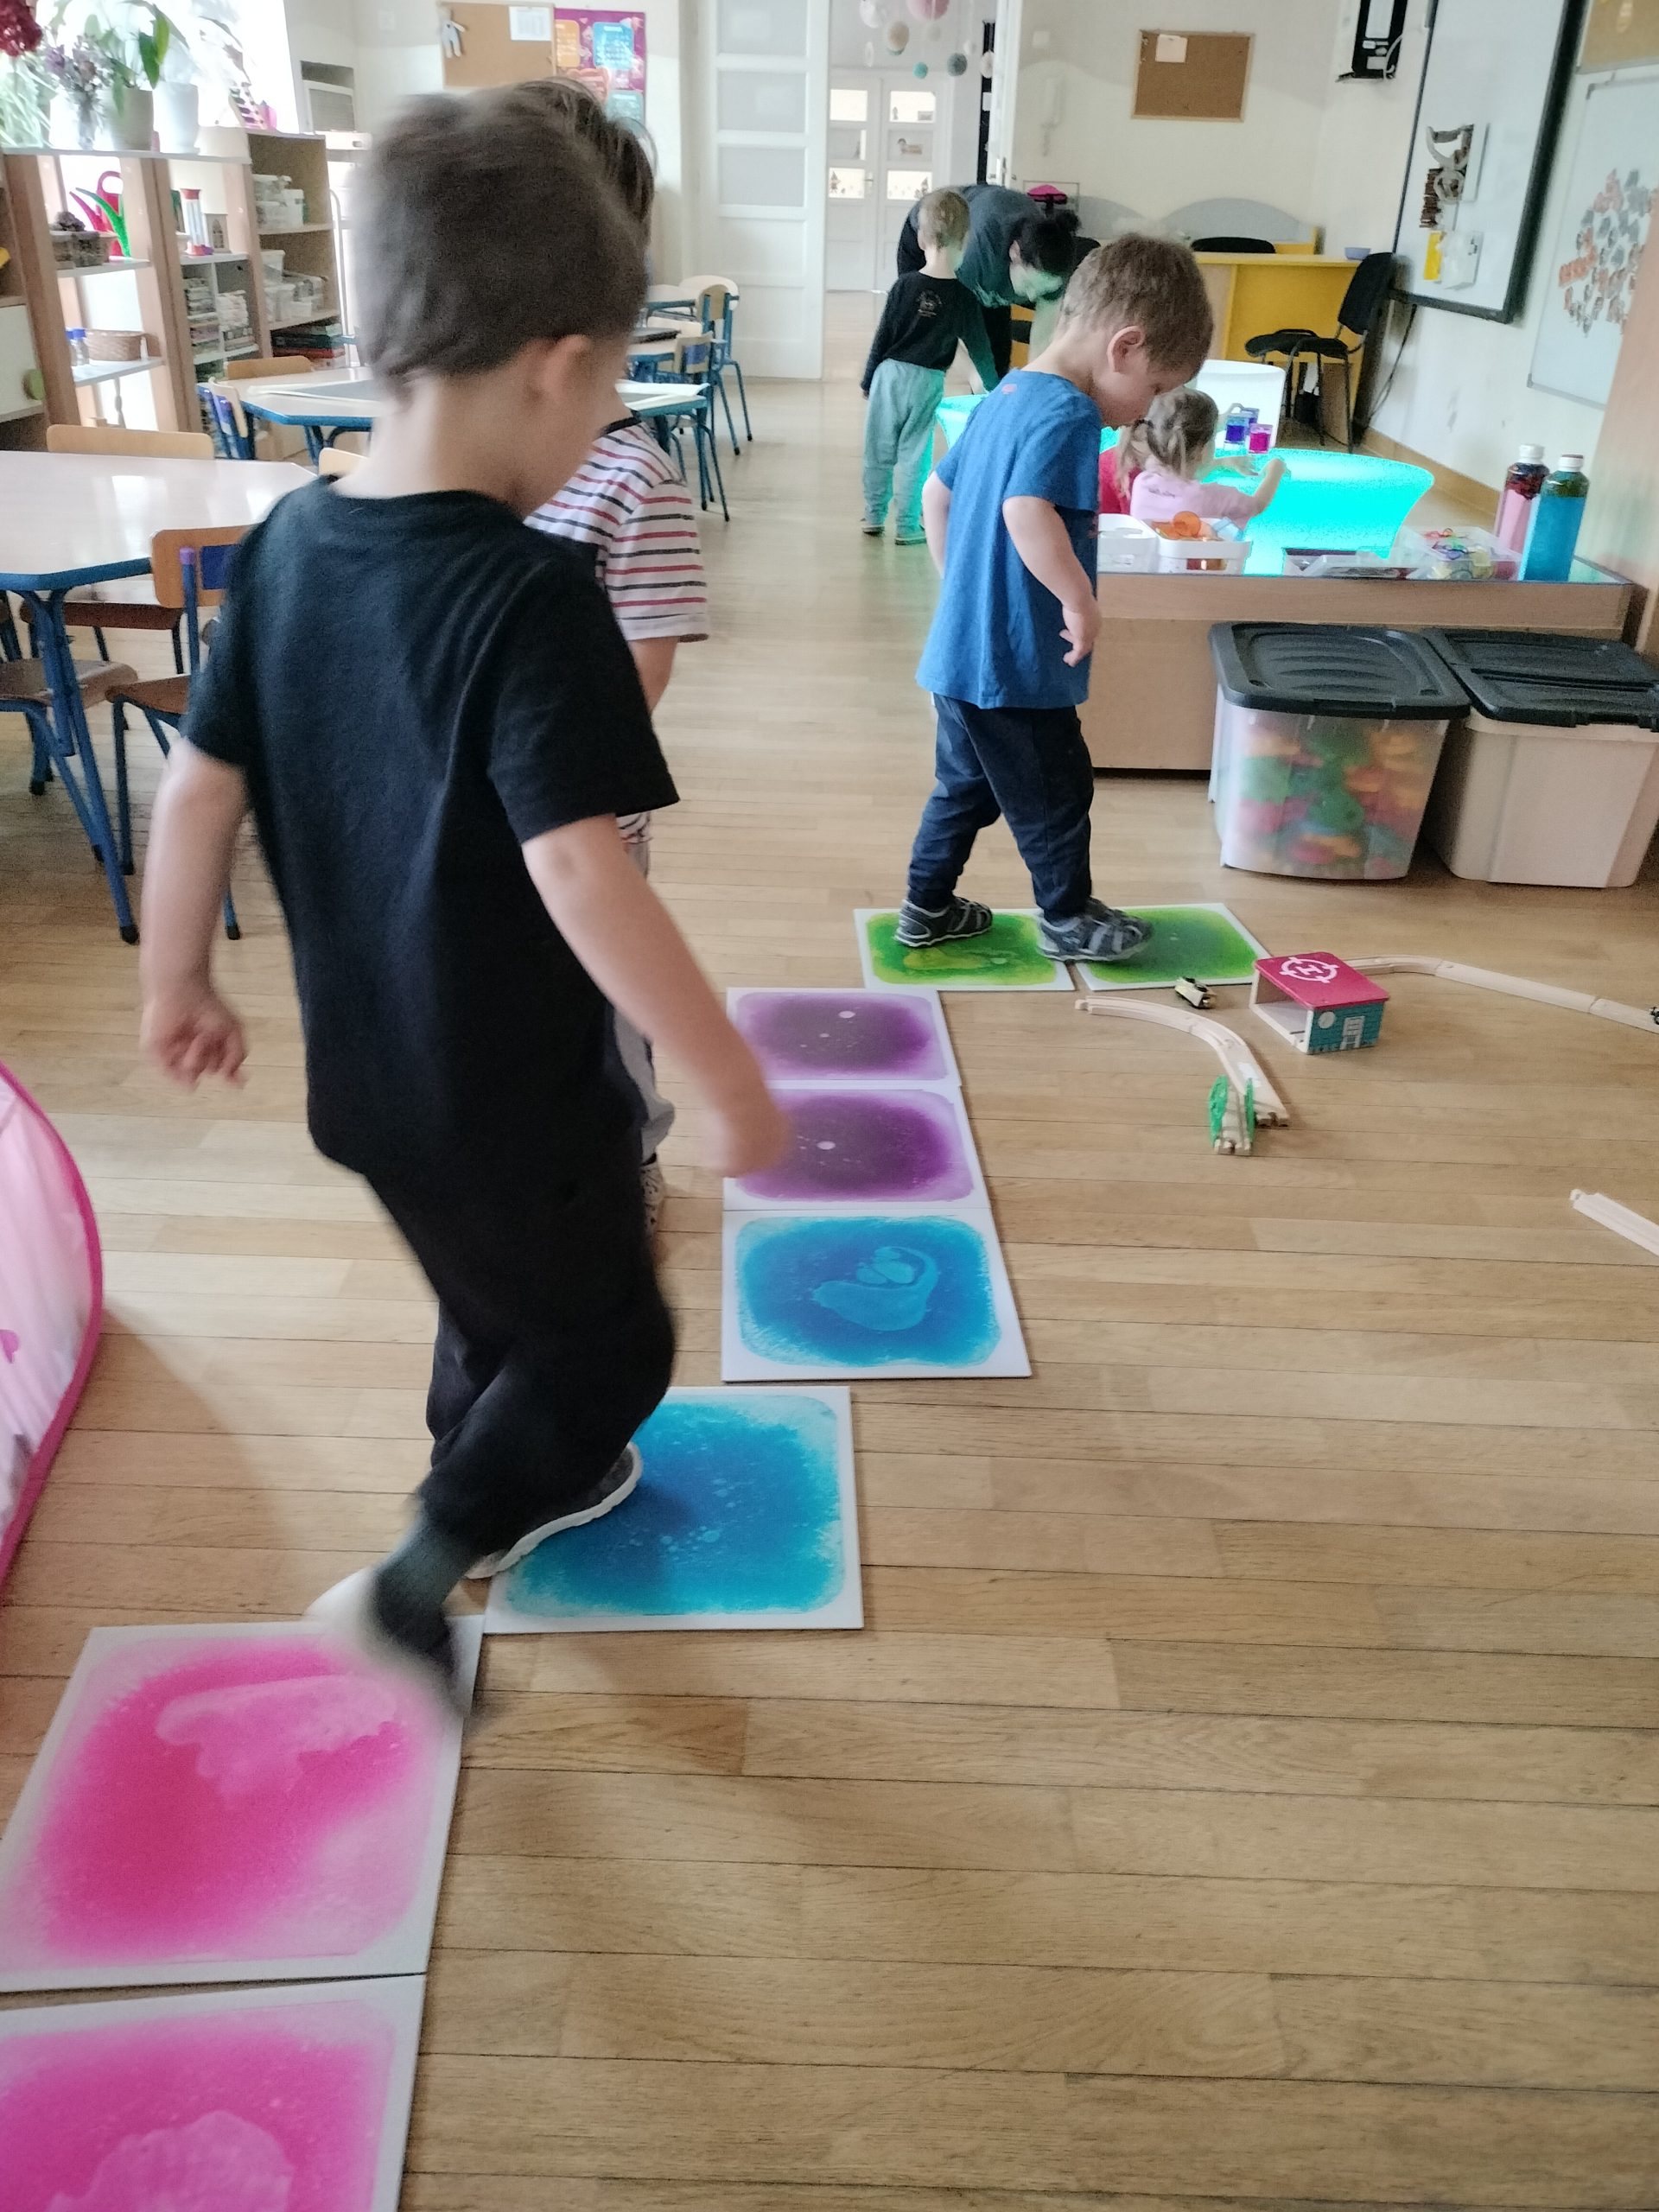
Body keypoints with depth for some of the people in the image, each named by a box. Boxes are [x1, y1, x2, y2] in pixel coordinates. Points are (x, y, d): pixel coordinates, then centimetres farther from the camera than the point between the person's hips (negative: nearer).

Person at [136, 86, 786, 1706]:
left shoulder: (288, 542, -3)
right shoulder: (529, 595, -25)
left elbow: (197, 788, 3)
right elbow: (580, 872, -31)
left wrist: (177, 980, 15)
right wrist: (728, 1078, -23)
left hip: (365, 1073, 8)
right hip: (518, 1094, -7)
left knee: (491, 1301, 30)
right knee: (605, 1342, 17)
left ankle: (513, 1490, 52)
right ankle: (420, 1576, 14)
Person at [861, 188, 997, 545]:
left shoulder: (904, 286, -5)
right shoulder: (964, 298, -5)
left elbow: (882, 338, -1)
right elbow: (979, 347, 3)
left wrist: (867, 380, 10)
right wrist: (993, 387, 18)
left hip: (890, 373, 1)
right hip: (928, 382, -1)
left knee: (879, 449, 11)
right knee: (914, 454, 5)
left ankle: (873, 516, 18)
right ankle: (907, 526, 8)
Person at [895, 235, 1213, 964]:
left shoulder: (1003, 396, 11)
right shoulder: (1069, 413, -18)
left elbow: (936, 494, 20)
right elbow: (1027, 511, -34)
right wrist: (1080, 599, -25)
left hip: (961, 650, 9)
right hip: (1015, 663, -9)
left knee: (965, 785, 21)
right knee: (1056, 795, 10)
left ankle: (927, 908, 31)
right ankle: (1068, 919, 27)